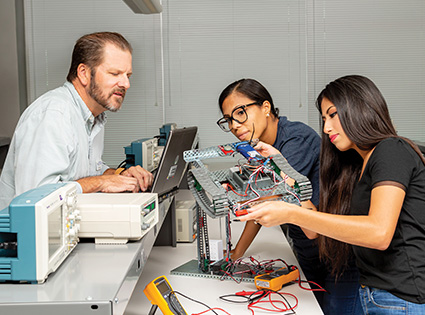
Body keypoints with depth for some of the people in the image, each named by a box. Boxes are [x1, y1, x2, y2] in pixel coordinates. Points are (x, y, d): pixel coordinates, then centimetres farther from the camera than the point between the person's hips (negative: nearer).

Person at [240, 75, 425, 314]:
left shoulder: (392, 150, -9)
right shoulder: (359, 168, 18)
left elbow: (379, 233, -24)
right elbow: (314, 230, 12)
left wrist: (290, 214, -24)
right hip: (376, 295, 8)